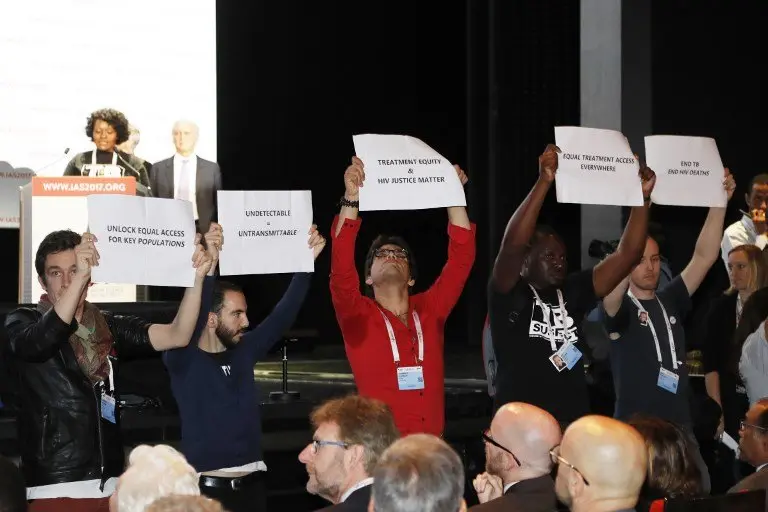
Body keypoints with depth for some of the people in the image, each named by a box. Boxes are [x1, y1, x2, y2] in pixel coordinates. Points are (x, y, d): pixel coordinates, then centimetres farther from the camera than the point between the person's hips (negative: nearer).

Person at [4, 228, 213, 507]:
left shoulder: (109, 327, 11)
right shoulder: (22, 322, 0)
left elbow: (176, 336, -1)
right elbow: (40, 341, -24)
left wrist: (196, 277, -16)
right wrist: (79, 278, -35)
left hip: (108, 481, 4)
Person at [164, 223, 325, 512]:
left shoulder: (244, 351, 8)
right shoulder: (184, 359, -7)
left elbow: (284, 314, 7)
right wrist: (209, 264, -37)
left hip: (251, 483, 5)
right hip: (207, 487, -5)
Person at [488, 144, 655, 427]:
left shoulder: (572, 292, 11)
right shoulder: (509, 296, -3)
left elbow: (626, 255, 9)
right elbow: (512, 245, -21)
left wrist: (642, 198, -1)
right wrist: (544, 181, -26)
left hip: (574, 424, 5)